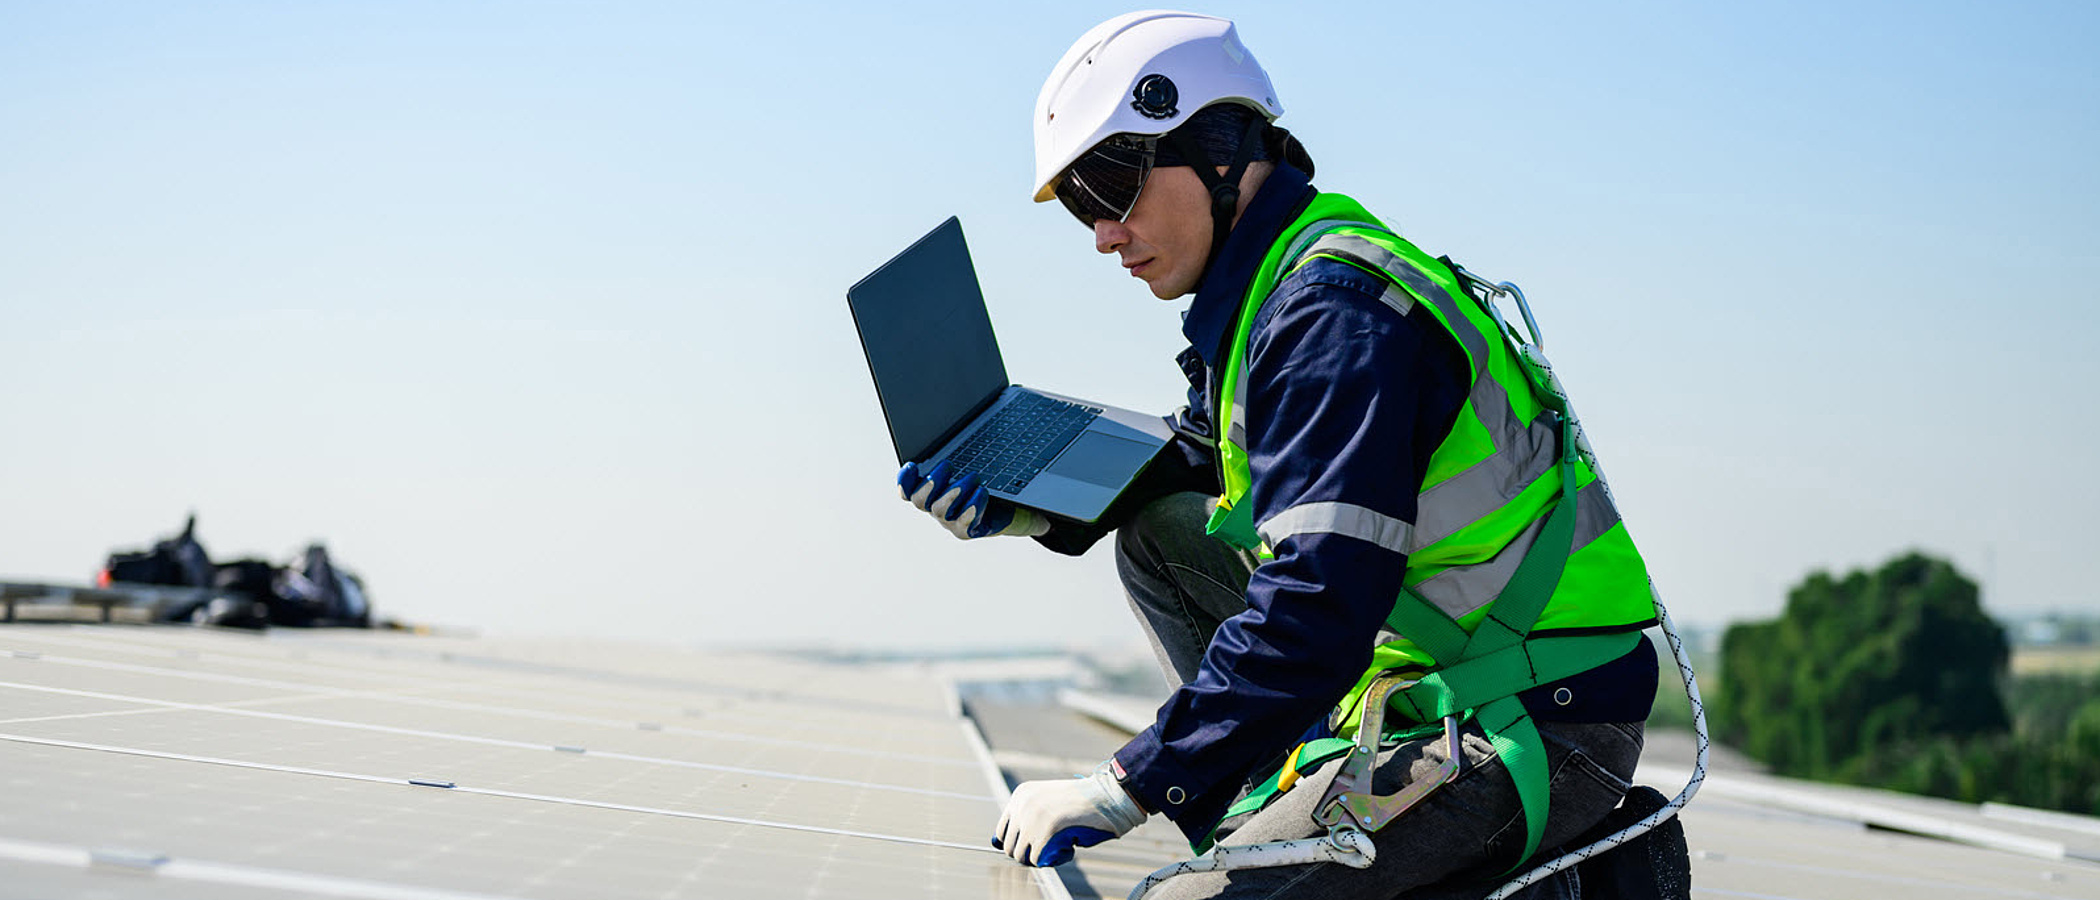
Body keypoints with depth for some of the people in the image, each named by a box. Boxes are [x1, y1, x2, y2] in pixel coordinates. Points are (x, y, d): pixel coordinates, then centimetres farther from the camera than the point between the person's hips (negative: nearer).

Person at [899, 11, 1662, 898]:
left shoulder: (1333, 314, -21)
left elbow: (1319, 609, -29)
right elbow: (1190, 466, 26)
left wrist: (1125, 789, -24)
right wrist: (1020, 507, 9)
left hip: (1542, 727, -10)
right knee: (1159, 529, 15)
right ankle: (1290, 805, 7)